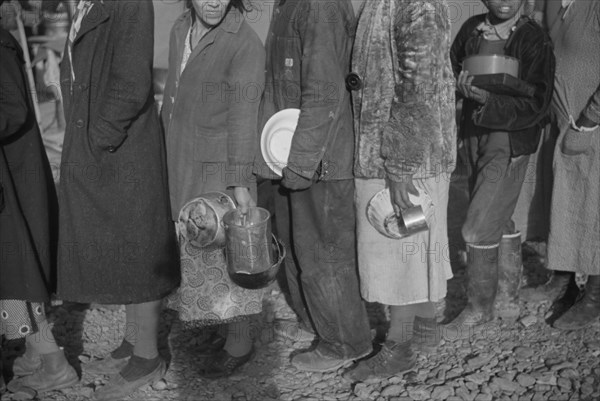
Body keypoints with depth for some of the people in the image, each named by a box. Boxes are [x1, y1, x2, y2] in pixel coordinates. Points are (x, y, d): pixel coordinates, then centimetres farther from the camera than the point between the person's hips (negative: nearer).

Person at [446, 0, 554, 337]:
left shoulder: (535, 40, -11)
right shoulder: (472, 29, 4)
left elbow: (535, 105, -16)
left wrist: (488, 99, -27)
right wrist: (461, 83, -7)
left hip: (511, 141, -6)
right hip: (477, 134, 6)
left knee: (479, 229, -7)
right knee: (500, 222, 17)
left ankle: (480, 308, 11)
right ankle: (508, 299, 32)